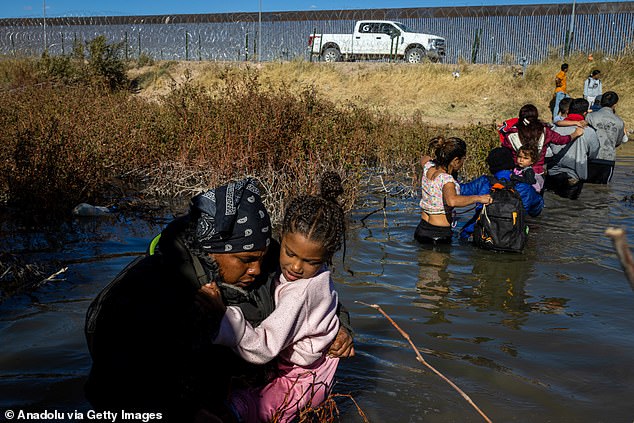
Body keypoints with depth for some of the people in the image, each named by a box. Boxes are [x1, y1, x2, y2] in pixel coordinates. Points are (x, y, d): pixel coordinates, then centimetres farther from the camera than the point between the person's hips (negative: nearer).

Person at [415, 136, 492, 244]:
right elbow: (452, 201, -45)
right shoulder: (446, 179, -24)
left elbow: (424, 159, 27)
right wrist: (478, 198, -36)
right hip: (439, 235, -9)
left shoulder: (428, 167, 0)